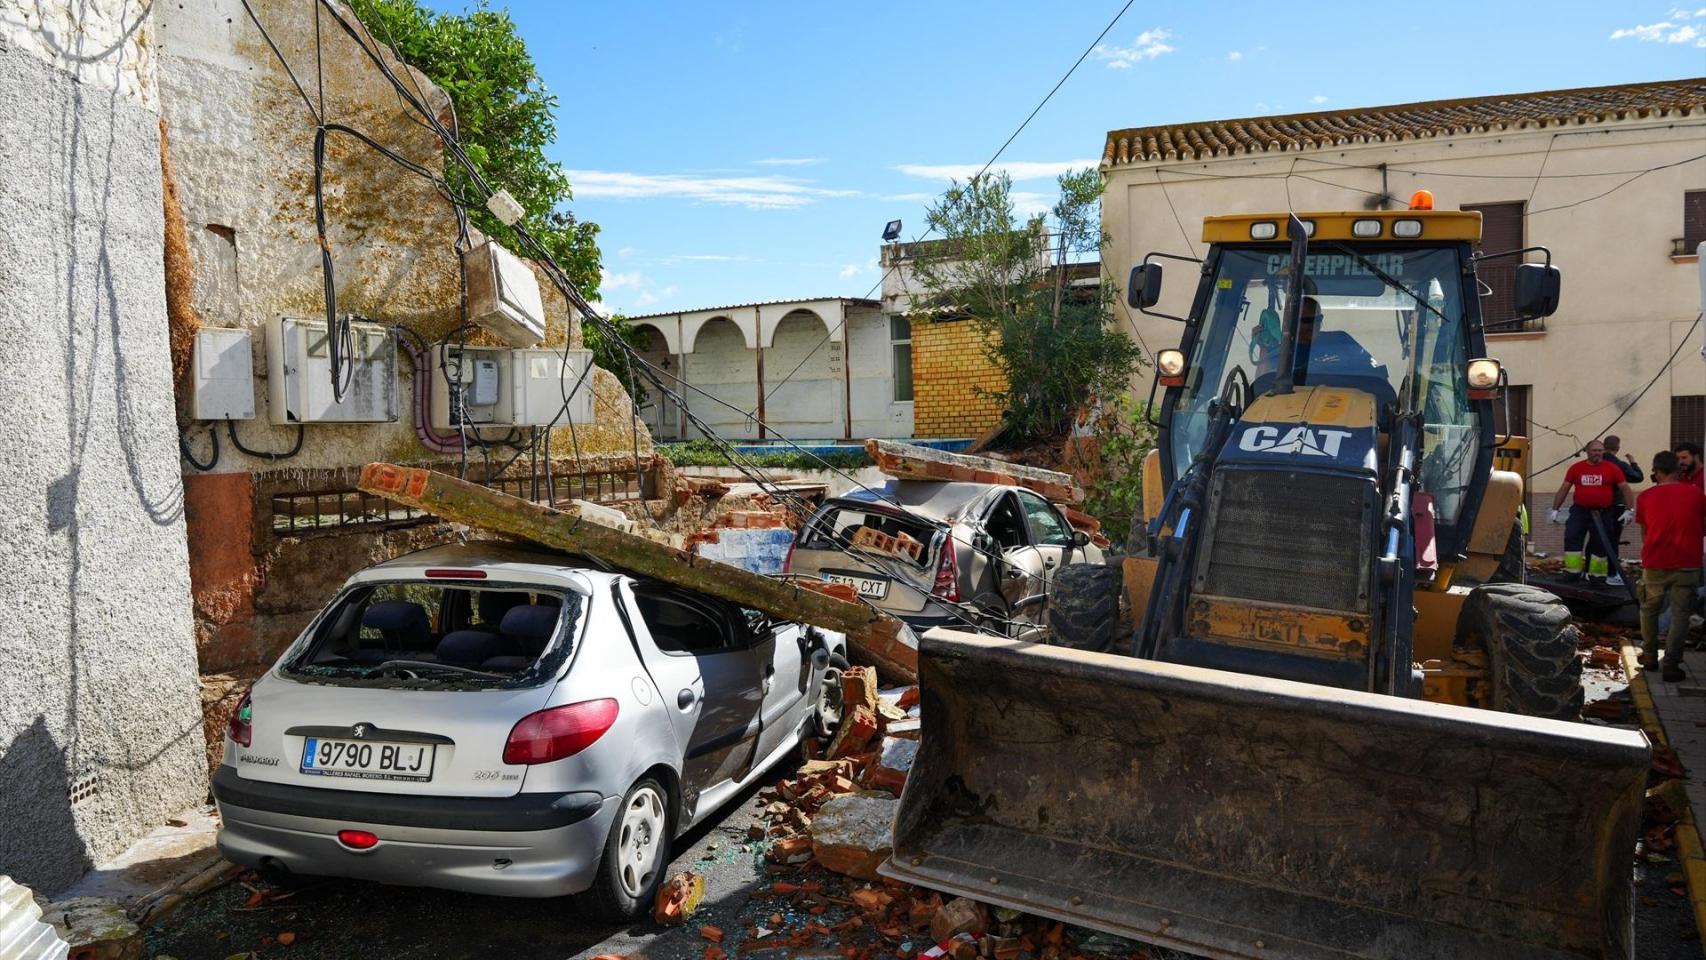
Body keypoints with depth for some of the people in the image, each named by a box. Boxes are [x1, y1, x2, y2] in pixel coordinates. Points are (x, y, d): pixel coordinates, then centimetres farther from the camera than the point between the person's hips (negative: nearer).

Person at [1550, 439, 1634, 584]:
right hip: (1579, 511, 1)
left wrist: (1628, 510, -5)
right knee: (1572, 538, -9)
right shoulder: (1576, 468, 2)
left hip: (1602, 514, 0)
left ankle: (1597, 574, 17)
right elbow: (1564, 489, 7)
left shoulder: (1612, 468, -1)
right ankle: (1573, 571, -3)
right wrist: (1555, 509, 4)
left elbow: (1625, 489, 2)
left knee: (1601, 544, 7)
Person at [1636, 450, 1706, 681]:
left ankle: (1650, 656, 24)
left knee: (1649, 609, 18)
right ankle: (1671, 665, -2)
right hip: (1687, 564, -1)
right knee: (1679, 614, 2)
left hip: (1654, 564, 1)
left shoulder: (1645, 497, 1)